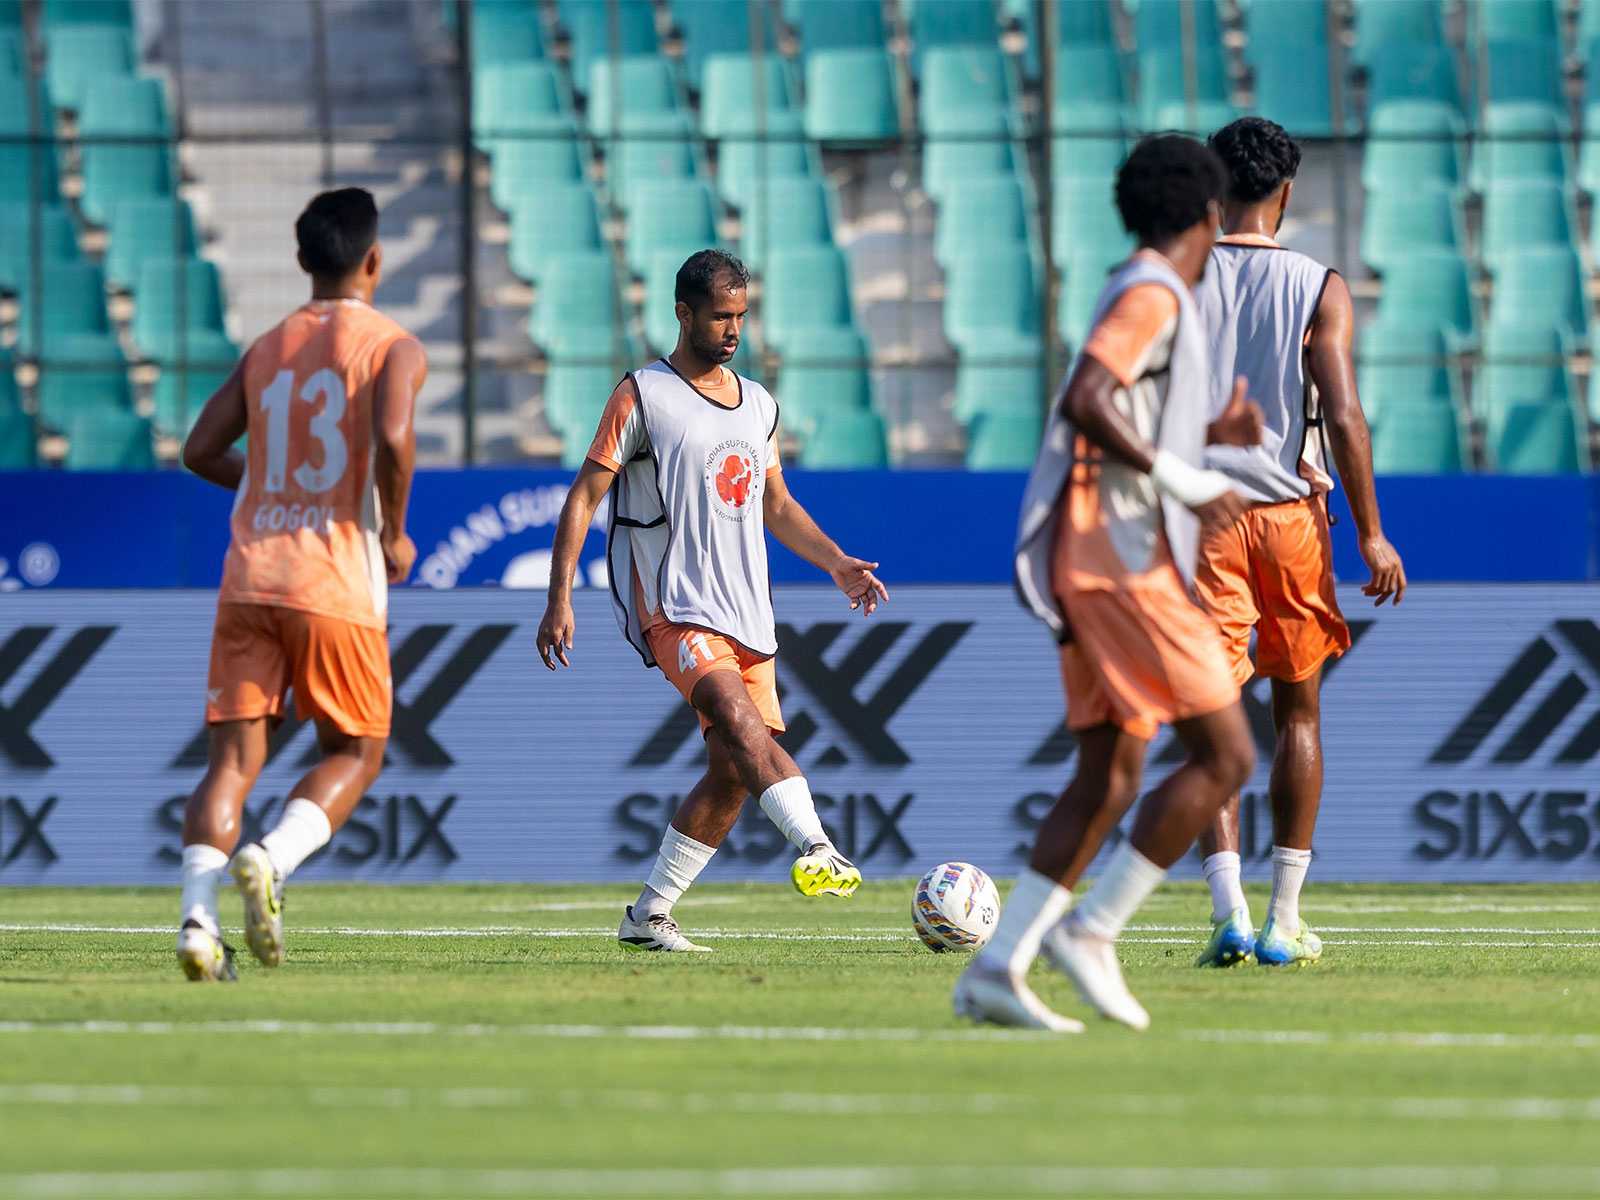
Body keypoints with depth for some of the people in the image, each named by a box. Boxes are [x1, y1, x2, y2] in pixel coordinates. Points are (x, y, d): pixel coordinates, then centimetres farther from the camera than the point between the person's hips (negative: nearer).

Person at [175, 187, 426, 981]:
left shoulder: (265, 352, 15)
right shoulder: (393, 349, -1)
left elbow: (199, 452, 14)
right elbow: (392, 439, -19)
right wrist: (394, 533, -3)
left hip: (249, 579, 4)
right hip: (337, 585, -4)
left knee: (234, 758, 2)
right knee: (354, 753, 11)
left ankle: (198, 915, -18)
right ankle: (272, 861, -16)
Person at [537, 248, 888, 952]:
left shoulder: (759, 405, 17)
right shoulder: (642, 397, -1)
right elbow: (583, 498, -3)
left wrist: (838, 564, 13)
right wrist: (559, 597, -12)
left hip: (746, 615, 7)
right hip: (675, 612, -7)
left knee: (734, 773, 2)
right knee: (742, 720, -29)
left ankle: (649, 915, 14)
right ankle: (816, 848, -49)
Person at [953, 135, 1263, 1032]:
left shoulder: (1149, 300, 21)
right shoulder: (1153, 296, -9)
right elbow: (1084, 403, -23)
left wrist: (1209, 439, 20)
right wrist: (1184, 480, -20)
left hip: (1094, 565, 10)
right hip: (1128, 562, -10)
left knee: (1111, 779, 7)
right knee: (1226, 756, -8)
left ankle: (998, 969, 1)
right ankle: (1092, 931, -9)